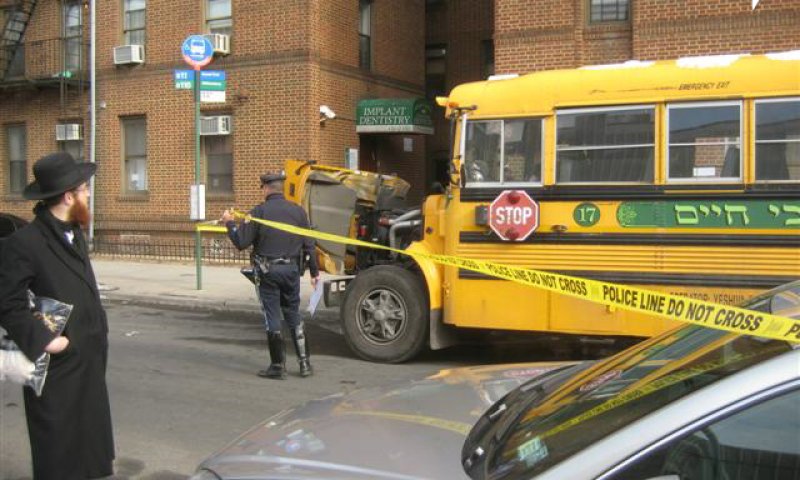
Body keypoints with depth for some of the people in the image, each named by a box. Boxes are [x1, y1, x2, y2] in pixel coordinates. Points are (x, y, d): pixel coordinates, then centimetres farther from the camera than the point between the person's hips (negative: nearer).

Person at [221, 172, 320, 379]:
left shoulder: (259, 212, -9)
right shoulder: (298, 211, 2)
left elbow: (241, 242, -10)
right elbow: (308, 244, 4)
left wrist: (229, 223, 7)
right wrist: (314, 271, 13)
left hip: (267, 271, -4)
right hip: (291, 269, 4)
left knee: (272, 318, 4)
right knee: (294, 316, 14)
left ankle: (278, 366, 7)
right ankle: (304, 363, 15)